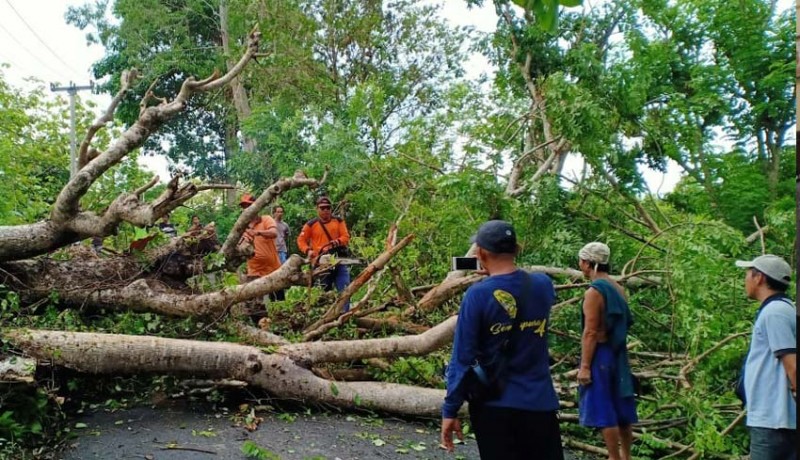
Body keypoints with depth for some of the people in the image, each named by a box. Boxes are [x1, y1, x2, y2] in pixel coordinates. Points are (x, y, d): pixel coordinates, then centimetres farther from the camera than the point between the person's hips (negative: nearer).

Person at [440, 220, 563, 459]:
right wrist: (496, 277, 19)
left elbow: (462, 359, -14)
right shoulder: (543, 285, -3)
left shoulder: (478, 294, -14)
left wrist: (450, 410, -7)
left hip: (493, 406, -3)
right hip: (540, 404, 3)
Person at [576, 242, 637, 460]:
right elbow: (623, 324, 15)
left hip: (600, 354, -9)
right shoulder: (618, 288, 8)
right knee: (621, 407, 16)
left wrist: (584, 366, -17)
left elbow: (590, 333, -20)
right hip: (618, 353, 9)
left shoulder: (593, 292, -17)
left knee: (603, 410, 0)